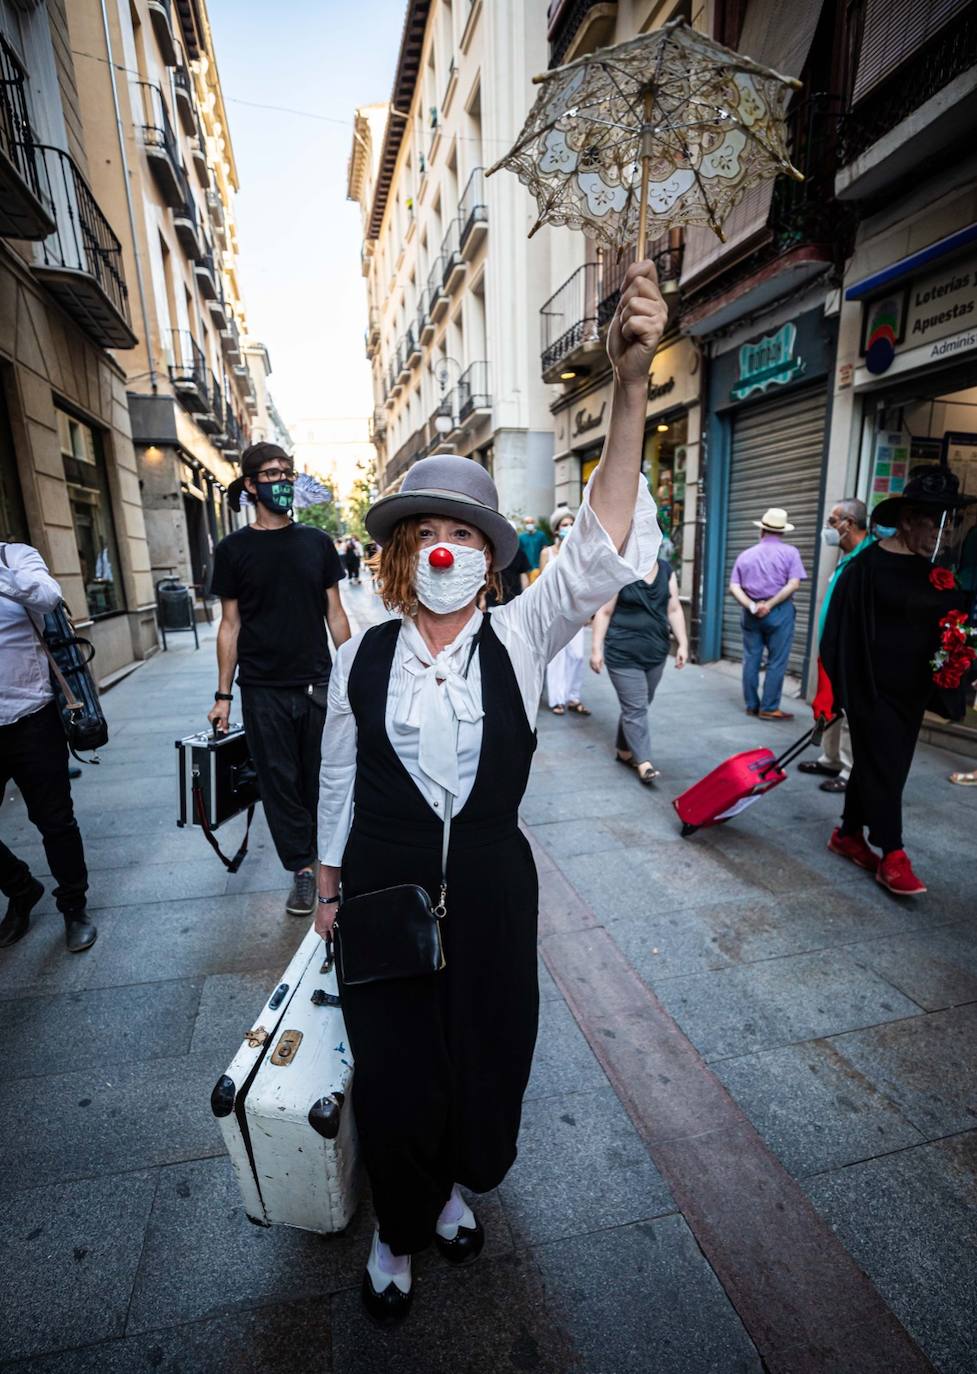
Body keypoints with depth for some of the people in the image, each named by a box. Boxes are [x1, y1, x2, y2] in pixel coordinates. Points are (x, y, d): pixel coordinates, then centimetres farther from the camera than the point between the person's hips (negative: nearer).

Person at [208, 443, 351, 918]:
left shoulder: (316, 542, 6)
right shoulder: (233, 549, 2)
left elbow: (335, 614, 7)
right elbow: (230, 625, 3)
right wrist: (223, 694, 1)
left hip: (317, 684, 1)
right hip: (264, 690, -1)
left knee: (321, 779, 9)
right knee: (279, 781, 6)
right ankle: (303, 869, 20)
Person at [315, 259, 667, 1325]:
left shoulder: (518, 640, -8)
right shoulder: (361, 658, -6)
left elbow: (603, 552, -23)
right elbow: (337, 782, 4)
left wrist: (629, 388, -32)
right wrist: (326, 882, 9)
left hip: (490, 889, 1)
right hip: (382, 890, 0)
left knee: (487, 1059, 20)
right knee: (392, 1072, 16)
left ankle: (455, 1187, 57)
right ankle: (398, 1232, 50)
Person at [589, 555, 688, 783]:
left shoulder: (666, 570, 8)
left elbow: (674, 610, 10)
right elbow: (604, 612, -7)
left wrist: (683, 643, 3)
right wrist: (596, 648, -11)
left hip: (656, 653, 6)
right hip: (624, 654, -5)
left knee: (640, 705, 14)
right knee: (635, 708, -6)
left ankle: (623, 751, 30)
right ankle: (644, 762, -2)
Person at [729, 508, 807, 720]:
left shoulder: (746, 554, 9)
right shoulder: (789, 552, 0)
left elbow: (734, 587, -2)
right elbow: (793, 584, -12)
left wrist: (752, 606, -10)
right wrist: (770, 605, -11)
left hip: (751, 613, 4)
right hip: (780, 612, -3)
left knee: (751, 660, 10)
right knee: (776, 662, 2)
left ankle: (751, 705, 16)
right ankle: (769, 708, 4)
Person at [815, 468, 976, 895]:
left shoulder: (937, 572, 10)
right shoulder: (867, 566, -11)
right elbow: (838, 629, -13)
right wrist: (827, 690, -15)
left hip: (912, 691, 7)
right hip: (871, 687, -7)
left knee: (883, 765, 13)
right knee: (882, 767, -3)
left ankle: (849, 834, 28)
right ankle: (893, 858, 4)